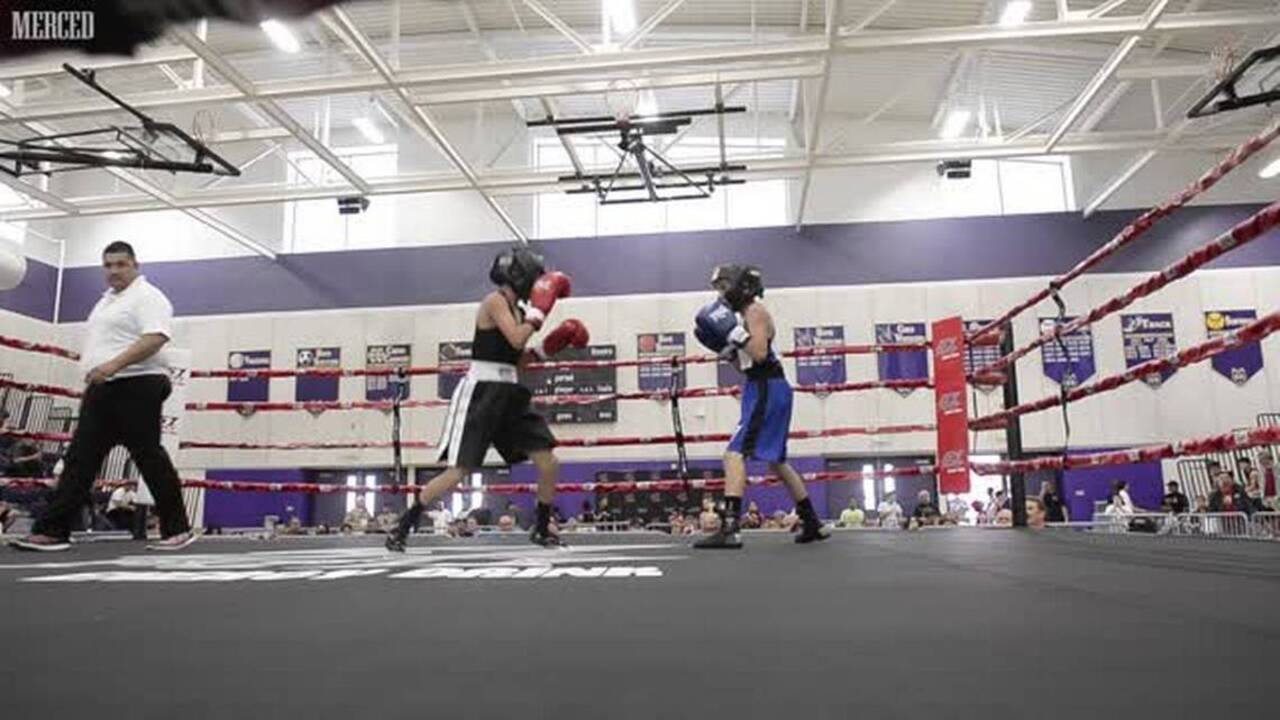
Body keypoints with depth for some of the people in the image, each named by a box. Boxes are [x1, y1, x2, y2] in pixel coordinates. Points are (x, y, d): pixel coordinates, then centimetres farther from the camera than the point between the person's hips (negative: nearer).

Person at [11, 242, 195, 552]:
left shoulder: (147, 296, -8)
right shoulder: (107, 300, 22)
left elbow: (156, 338, -22)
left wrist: (114, 364, -30)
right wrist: (94, 375, 22)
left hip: (136, 388, -9)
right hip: (102, 390, 9)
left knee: (149, 458, -5)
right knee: (80, 459, 5)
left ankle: (178, 529, 3)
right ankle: (53, 530, 7)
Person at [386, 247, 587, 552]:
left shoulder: (517, 310, 15)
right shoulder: (495, 301, -9)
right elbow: (516, 340, -23)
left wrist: (551, 344, 10)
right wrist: (540, 309, -13)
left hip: (510, 393, 8)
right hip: (481, 392, -8)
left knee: (549, 464, 4)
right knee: (457, 472, -8)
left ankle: (542, 528, 22)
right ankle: (401, 528, 8)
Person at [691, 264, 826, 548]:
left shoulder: (755, 311, -8)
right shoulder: (747, 315, 19)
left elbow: (760, 354, -22)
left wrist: (733, 331, -21)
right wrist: (723, 347, 12)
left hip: (767, 391, -11)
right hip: (763, 390, 11)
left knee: (734, 454, -18)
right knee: (776, 461, 19)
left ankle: (730, 528, -25)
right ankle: (813, 524, 28)